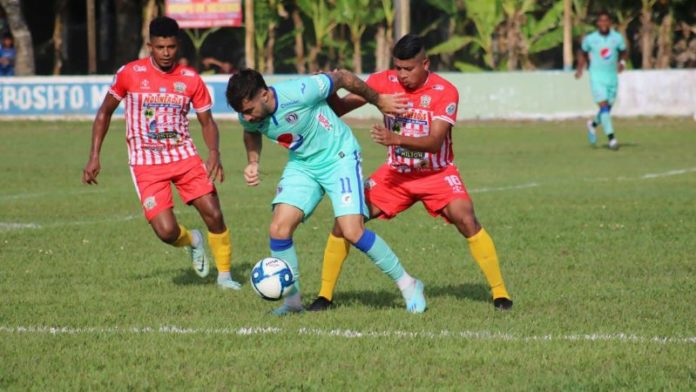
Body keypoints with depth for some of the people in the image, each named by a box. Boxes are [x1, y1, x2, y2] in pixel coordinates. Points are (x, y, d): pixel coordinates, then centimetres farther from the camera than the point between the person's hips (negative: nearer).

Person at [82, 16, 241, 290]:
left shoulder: (191, 79, 0)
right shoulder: (129, 74, -5)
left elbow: (207, 121, 8)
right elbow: (105, 113, 6)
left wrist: (214, 153, -12)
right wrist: (94, 157, 1)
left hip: (184, 156, 2)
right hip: (146, 164, -2)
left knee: (214, 215, -10)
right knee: (167, 231, -15)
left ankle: (224, 275, 12)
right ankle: (192, 241, 22)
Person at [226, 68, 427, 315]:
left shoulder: (298, 93, -32)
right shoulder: (247, 115, -14)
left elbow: (342, 78, -15)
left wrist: (379, 101, -2)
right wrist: (253, 162, -4)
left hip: (339, 158, -5)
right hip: (302, 165, 5)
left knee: (352, 232, -17)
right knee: (279, 228, -12)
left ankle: (407, 285, 1)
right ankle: (292, 299, 6)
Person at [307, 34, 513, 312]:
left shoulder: (444, 92, -18)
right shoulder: (384, 82, -9)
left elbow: (434, 142, -28)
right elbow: (340, 108, -9)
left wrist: (396, 139, -43)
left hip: (437, 173, -3)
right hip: (396, 172, 3)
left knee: (466, 220, -25)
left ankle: (500, 293, -15)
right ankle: (325, 295, 3)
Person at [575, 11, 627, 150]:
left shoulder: (617, 38, 0)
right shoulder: (590, 39, -3)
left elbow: (624, 52, 14)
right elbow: (583, 53, 14)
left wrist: (622, 62, -7)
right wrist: (580, 69, 4)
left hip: (612, 77, 3)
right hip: (597, 77, -3)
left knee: (607, 109, 10)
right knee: (604, 106, -16)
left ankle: (593, 124, 41)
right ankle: (611, 138, -16)